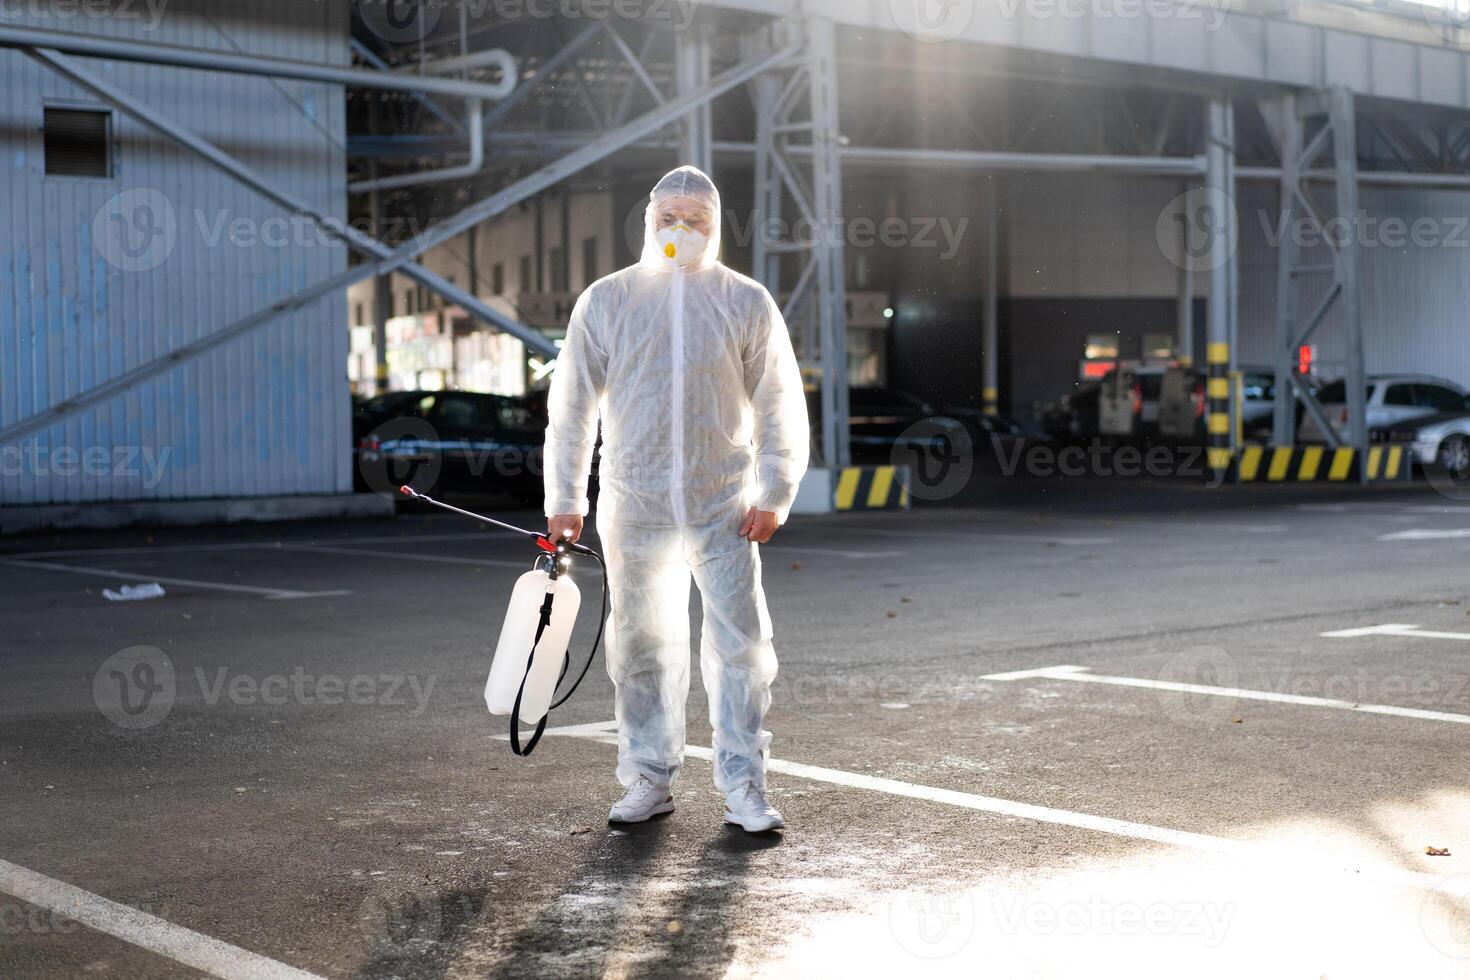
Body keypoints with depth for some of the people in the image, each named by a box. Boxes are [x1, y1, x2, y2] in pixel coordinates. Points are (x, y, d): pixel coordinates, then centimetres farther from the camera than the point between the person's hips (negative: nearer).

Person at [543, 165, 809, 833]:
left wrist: (772, 497, -1)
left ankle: (744, 789, 3)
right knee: (642, 645, 8)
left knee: (741, 644, -4)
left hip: (723, 504, -1)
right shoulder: (605, 301, 4)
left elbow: (780, 407, 6)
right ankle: (649, 780, 19)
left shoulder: (747, 303, 3)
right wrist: (564, 500, 5)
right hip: (633, 503, 1)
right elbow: (571, 406, 7)